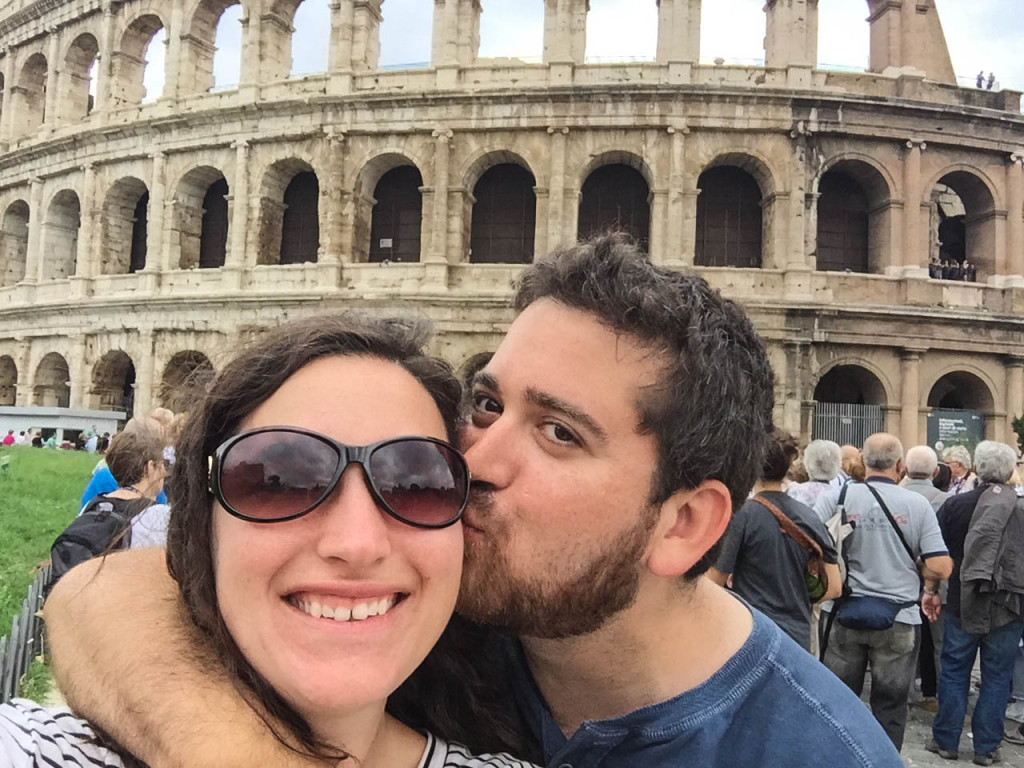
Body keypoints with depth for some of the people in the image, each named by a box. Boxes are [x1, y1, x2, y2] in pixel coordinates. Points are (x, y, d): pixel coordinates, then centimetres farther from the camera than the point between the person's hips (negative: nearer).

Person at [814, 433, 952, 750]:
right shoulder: (917, 504, -7)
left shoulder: (838, 497, -7)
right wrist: (909, 568, 11)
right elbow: (940, 568, -9)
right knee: (890, 707, 12)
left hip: (845, 614, 1)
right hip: (899, 619, -1)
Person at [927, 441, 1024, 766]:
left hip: (964, 604, 0)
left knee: (953, 672, 11)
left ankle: (946, 741, 19)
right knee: (996, 678, 10)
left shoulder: (955, 504, -5)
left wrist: (930, 590, 8)